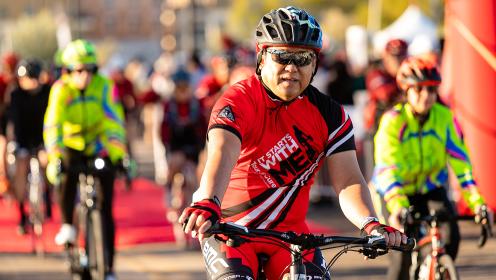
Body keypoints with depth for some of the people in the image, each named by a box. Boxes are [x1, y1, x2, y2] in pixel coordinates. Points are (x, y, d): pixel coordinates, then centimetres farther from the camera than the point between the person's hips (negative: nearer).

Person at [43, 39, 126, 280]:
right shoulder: (61, 89, -19)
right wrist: (54, 159, -42)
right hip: (73, 146, 0)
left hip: (100, 148, 0)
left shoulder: (104, 87, -20)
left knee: (105, 208, -5)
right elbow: (53, 125, -29)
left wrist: (119, 156, -39)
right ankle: (67, 226, -11)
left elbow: (114, 122, -27)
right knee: (67, 174, -35)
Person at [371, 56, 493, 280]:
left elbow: (460, 160, -18)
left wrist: (476, 202, -31)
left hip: (431, 190, 3)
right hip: (397, 193, -3)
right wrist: (397, 206, -49)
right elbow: (387, 168, -33)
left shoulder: (444, 117, -15)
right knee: (402, 257, -19)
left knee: (450, 236, -22)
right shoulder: (393, 121, -23)